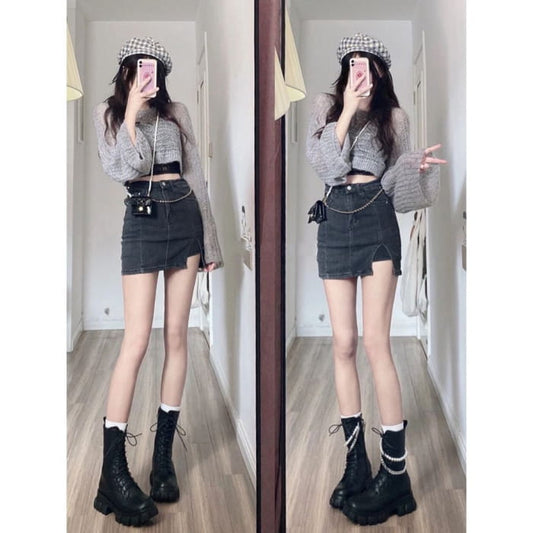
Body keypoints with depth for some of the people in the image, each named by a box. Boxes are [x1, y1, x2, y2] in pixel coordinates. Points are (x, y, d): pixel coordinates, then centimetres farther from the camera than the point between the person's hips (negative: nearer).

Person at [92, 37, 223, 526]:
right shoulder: (108, 113, 9)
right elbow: (121, 169, -8)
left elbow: (196, 176, 13)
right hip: (142, 219, -3)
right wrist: (132, 113, -11)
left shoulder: (176, 111, 14)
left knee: (177, 335, 1)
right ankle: (113, 472, -9)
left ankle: (164, 454, 11)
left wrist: (211, 241, 9)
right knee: (137, 340, -12)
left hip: (186, 215, 3)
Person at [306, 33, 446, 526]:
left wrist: (417, 166, -15)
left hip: (376, 220, -2)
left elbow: (393, 175, 6)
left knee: (375, 341, -12)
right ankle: (356, 464, 10)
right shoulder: (326, 106, 11)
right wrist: (347, 111, -9)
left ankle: (395, 473, -8)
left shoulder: (394, 116, 11)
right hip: (335, 221, 2)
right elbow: (323, 166, -4)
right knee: (344, 343, 1)